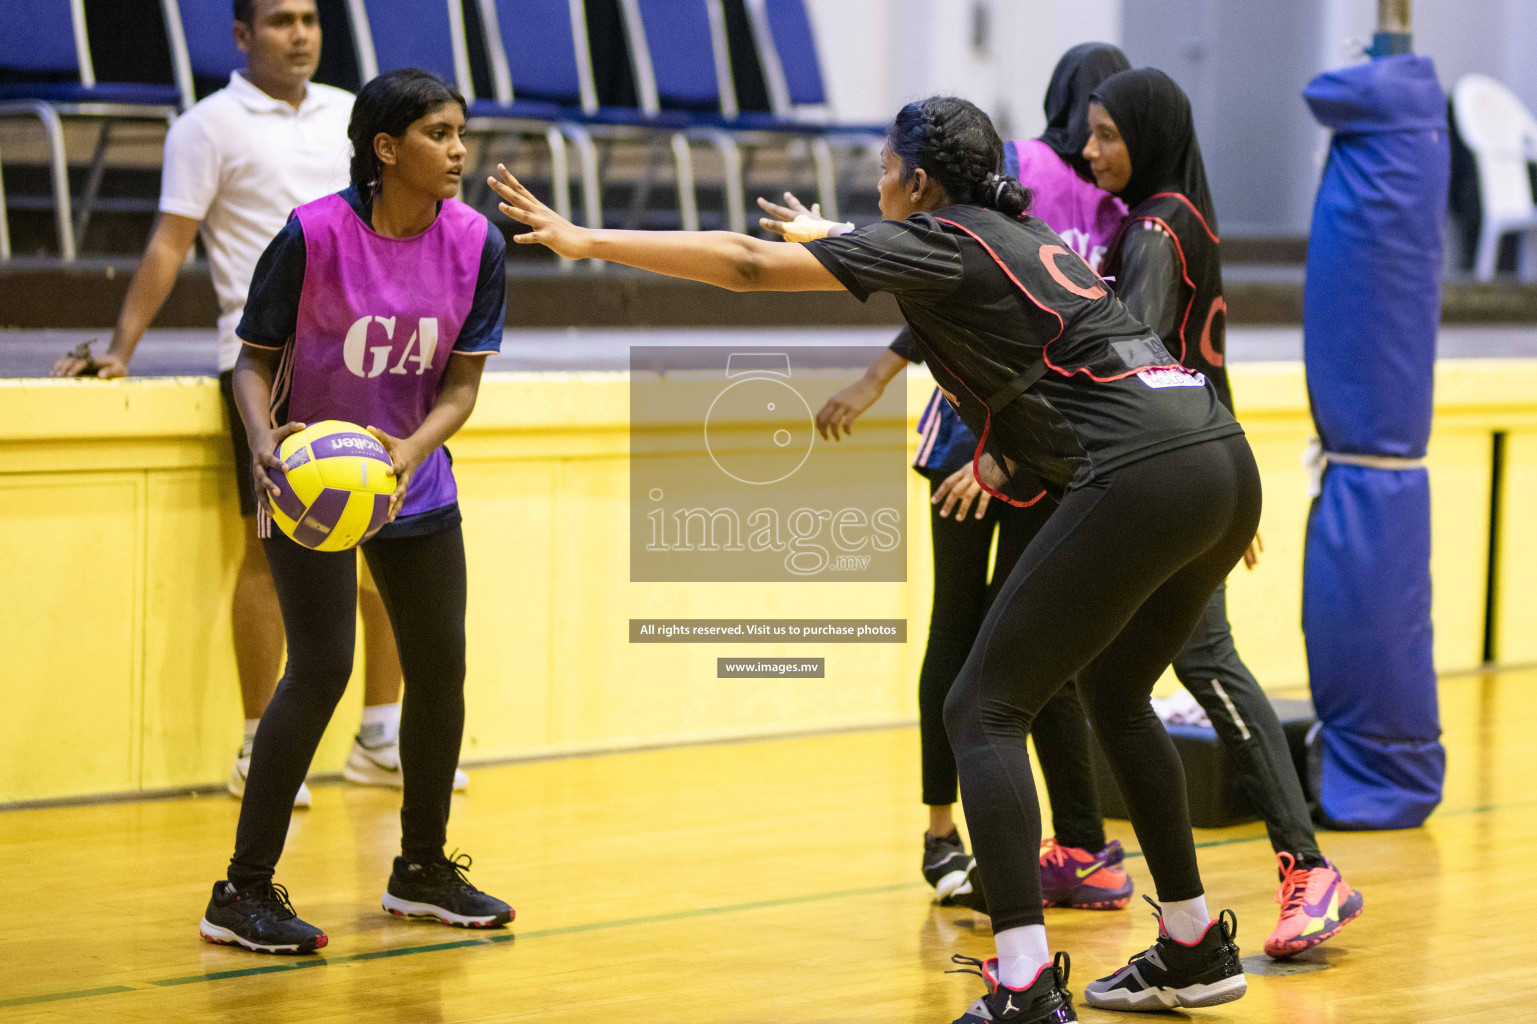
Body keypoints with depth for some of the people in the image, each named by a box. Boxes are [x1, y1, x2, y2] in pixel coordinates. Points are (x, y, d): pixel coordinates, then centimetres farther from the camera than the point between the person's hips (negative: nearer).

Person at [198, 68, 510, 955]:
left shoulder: (476, 245, -7)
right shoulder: (315, 233, -19)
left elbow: (462, 383, -5)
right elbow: (255, 356, -10)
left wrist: (408, 453, -23)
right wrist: (264, 439, -28)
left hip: (416, 481, 5)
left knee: (441, 666, 9)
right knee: (322, 670, -13)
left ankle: (423, 868, 29)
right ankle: (243, 893, -5)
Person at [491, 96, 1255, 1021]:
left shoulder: (935, 240, 2)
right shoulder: (1026, 238, 25)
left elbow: (751, 265, -4)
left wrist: (588, 241, -1)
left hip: (1142, 482, -9)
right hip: (1227, 463, 9)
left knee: (984, 710, -2)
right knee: (1115, 696, 27)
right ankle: (1197, 950, 33)